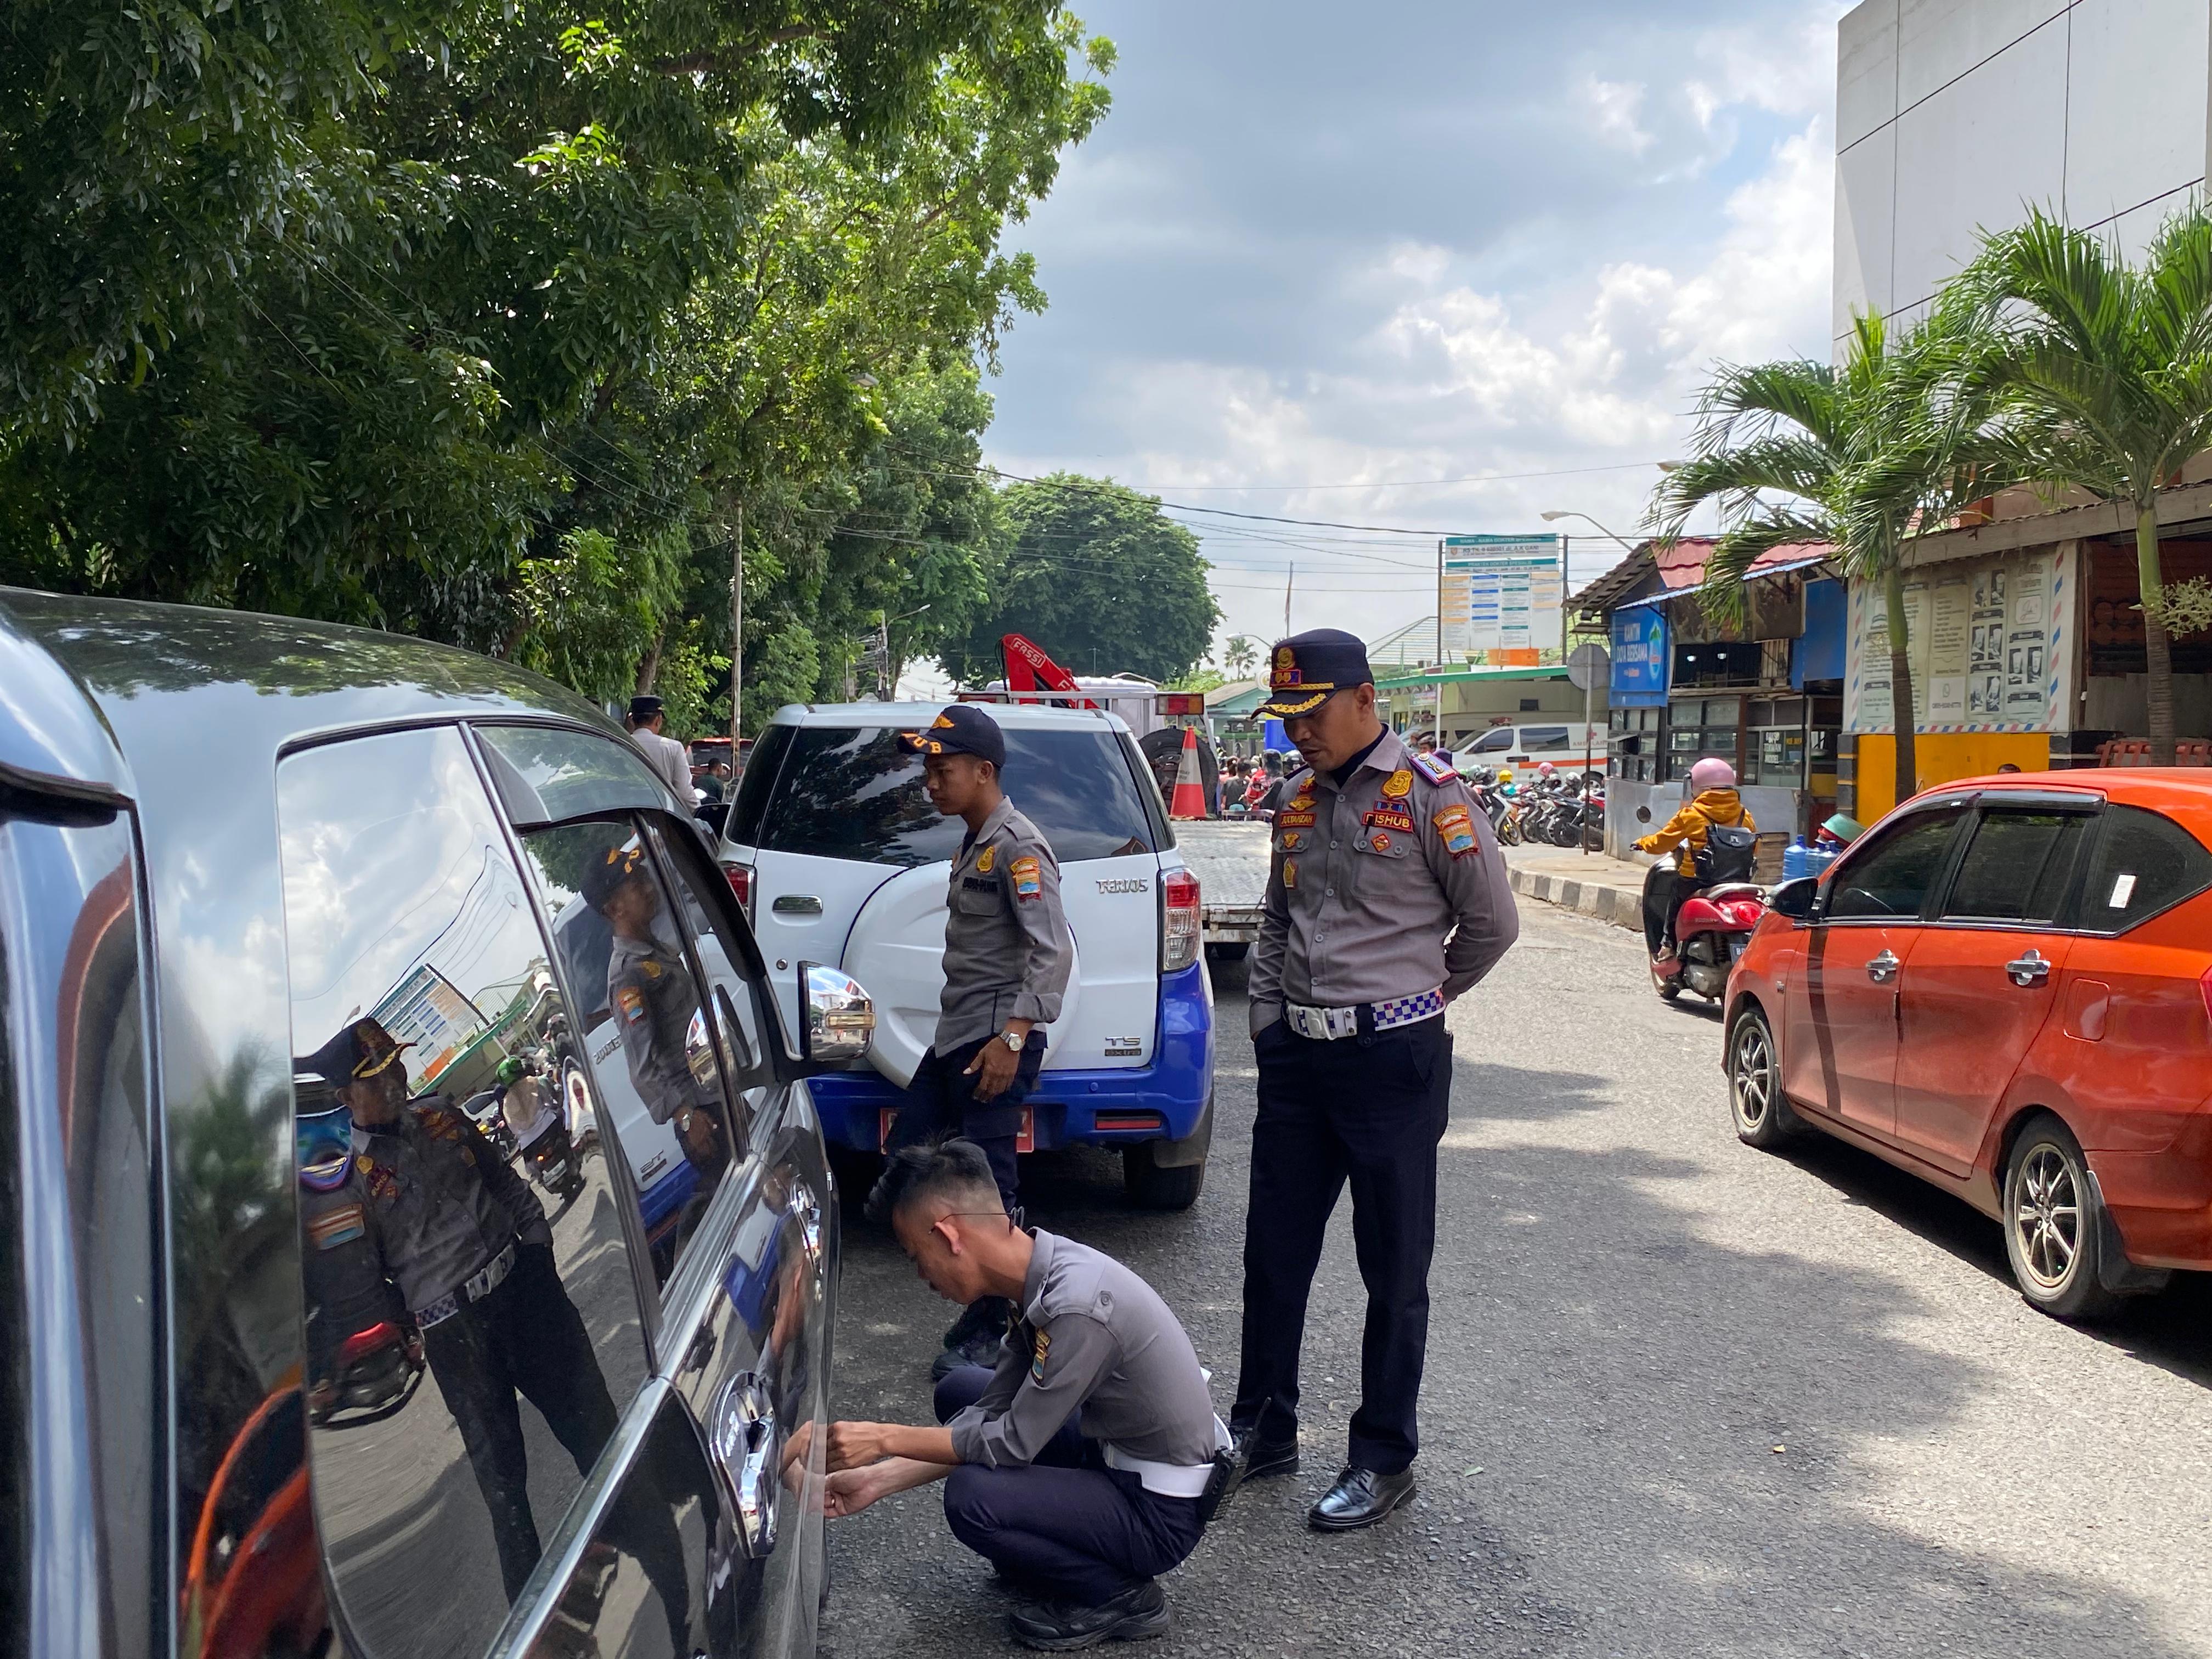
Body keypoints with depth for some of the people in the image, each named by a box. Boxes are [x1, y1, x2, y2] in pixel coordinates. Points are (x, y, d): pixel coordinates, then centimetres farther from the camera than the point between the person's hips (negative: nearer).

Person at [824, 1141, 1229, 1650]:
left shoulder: (1077, 1306, -30)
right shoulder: (1042, 1274, -2)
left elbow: (1013, 1443, -21)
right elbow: (991, 1415, 5)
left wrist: (886, 1438, -13)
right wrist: (878, 1480, 1)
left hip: (1162, 1512, -9)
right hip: (1114, 1452, 9)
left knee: (970, 1497, -24)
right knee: (960, 1392, 10)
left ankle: (1120, 1595, -3)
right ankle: (1048, 1556, 16)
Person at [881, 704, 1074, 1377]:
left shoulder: (1017, 847, -13)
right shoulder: (973, 845, 18)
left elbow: (1054, 950, -21)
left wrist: (1013, 1036, -25)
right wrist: (968, 1032, 18)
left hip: (997, 1042, -11)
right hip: (954, 1038, 11)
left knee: (987, 1183, -6)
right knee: (904, 1153, 14)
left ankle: (988, 1329, 4)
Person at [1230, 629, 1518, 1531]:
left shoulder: (1429, 795, -10)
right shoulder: (1299, 800, 11)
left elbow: (1491, 923, -4)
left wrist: (1410, 1001, 7)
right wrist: (1270, 1018, 10)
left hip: (1392, 1059, -6)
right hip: (1296, 1054, 7)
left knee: (1394, 1271, 5)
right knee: (1273, 1254, 13)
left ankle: (1384, 1459, 16)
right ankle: (1264, 1429, 28)